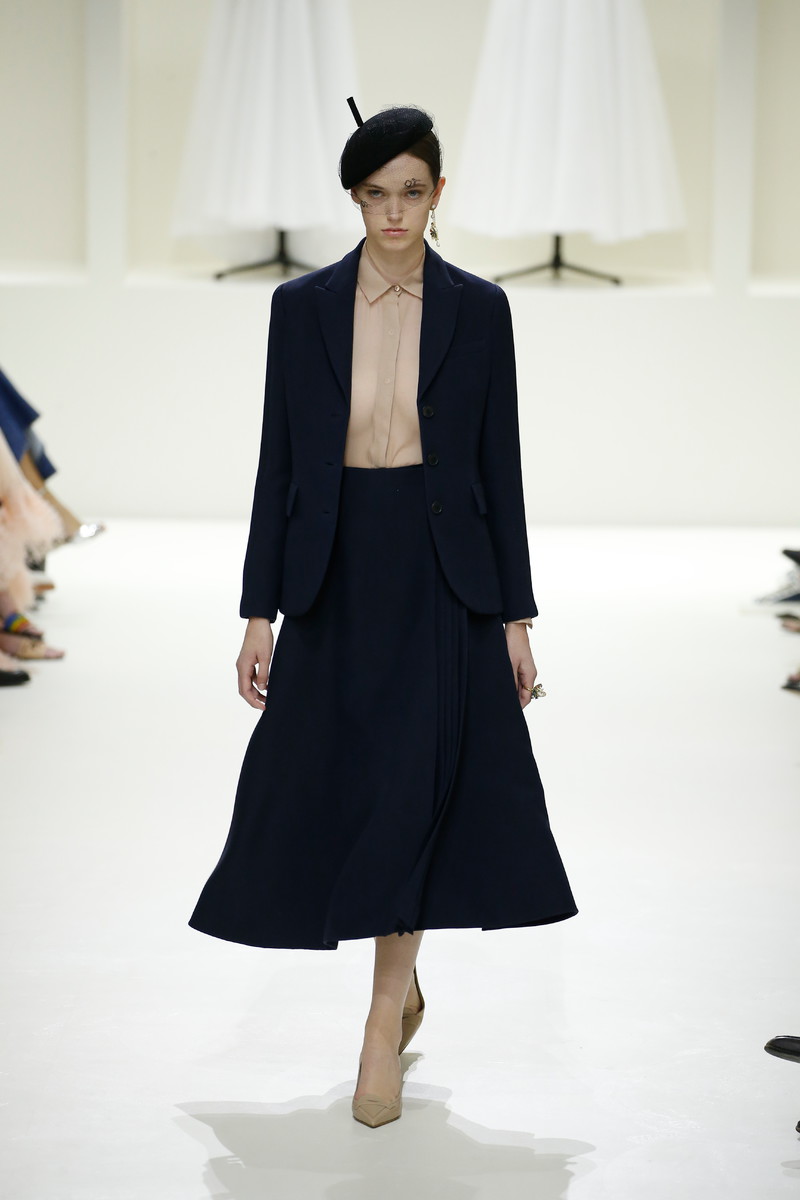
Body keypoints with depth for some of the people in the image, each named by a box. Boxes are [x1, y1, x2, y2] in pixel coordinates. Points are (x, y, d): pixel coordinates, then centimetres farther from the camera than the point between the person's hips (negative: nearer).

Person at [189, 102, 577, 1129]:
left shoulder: (478, 309, 1)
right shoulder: (301, 307, 3)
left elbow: (499, 465, 3)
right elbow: (278, 463, 4)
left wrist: (515, 613, 0)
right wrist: (260, 610, 1)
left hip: (443, 579, -2)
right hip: (337, 575, 2)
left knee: (413, 786, -8)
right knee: (327, 788, 5)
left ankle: (384, 1022, 3)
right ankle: (402, 990, 27)